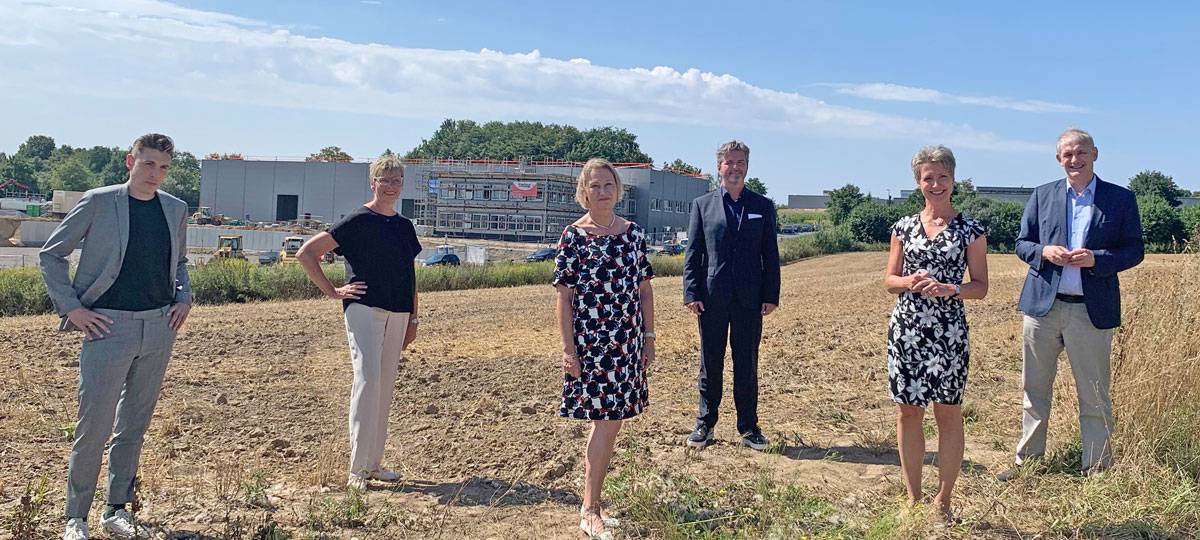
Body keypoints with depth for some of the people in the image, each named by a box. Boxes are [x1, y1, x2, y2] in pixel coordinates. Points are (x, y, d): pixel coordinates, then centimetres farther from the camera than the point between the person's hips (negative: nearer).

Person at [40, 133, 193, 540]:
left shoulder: (176, 209, 10)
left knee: (134, 425, 11)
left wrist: (184, 298, 8)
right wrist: (71, 308, -5)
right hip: (109, 325, -4)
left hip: (159, 327, 4)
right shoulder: (98, 202, -3)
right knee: (94, 425, -4)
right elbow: (51, 254, 2)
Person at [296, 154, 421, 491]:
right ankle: (357, 470, -12)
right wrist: (332, 292, -6)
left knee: (386, 387, 8)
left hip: (397, 314, 6)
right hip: (364, 309, -6)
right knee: (367, 379, -15)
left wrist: (413, 318, 16)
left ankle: (374, 463, 17)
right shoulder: (358, 221, -4)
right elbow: (306, 253, -5)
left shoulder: (405, 227, 15)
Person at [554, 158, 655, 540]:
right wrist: (568, 348, -10)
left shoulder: (634, 233, 8)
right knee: (606, 423, -8)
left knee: (609, 422, 11)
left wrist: (649, 337, 8)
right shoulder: (573, 236, -4)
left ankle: (591, 504, 23)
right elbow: (563, 296, -6)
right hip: (590, 341, -5)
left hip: (627, 343, 5)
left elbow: (645, 288, 12)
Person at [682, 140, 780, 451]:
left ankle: (749, 427, 17)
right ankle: (705, 424, 19)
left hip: (749, 298, 1)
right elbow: (692, 252, 4)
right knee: (710, 364, 8)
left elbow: (770, 255, 7)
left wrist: (771, 295, -1)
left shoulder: (763, 207, 8)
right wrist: (691, 293, -5)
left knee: (747, 365, 7)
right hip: (712, 297, 0)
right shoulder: (702, 204, 6)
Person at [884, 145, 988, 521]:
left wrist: (949, 289, -17)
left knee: (948, 413, 4)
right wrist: (909, 282, -11)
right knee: (908, 411, 6)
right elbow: (889, 280, 10)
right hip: (906, 329, 2)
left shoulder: (971, 230, 1)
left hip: (948, 331, -2)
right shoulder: (904, 227, 8)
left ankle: (943, 501, 17)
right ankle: (913, 499, 19)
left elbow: (981, 286, 1)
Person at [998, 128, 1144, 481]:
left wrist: (1096, 259, -16)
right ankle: (1028, 461, 23)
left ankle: (1097, 471, 17)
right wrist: (1044, 251, -12)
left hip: (1092, 310, -2)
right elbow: (1022, 244, 10)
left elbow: (1135, 250, 2)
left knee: (1094, 397, 5)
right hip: (1043, 305, 2)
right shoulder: (1042, 195, 8)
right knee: (1034, 389, 11)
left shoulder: (1121, 198, 3)